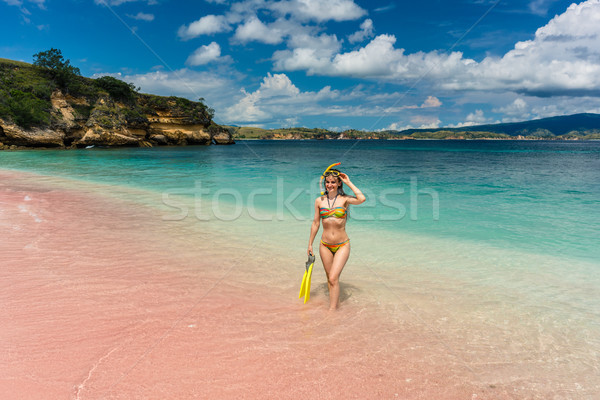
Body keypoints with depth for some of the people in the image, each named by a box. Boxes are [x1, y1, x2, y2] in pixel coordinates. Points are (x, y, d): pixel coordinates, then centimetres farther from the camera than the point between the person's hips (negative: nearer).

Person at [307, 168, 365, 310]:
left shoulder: (344, 199, -5)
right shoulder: (319, 201, 3)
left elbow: (362, 199, -25)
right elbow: (315, 223, 9)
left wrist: (349, 183, -14)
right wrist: (310, 244, 12)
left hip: (342, 246, -3)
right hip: (325, 245, 3)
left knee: (334, 278, -13)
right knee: (329, 278, 12)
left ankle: (332, 310, -7)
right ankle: (334, 303, 29)